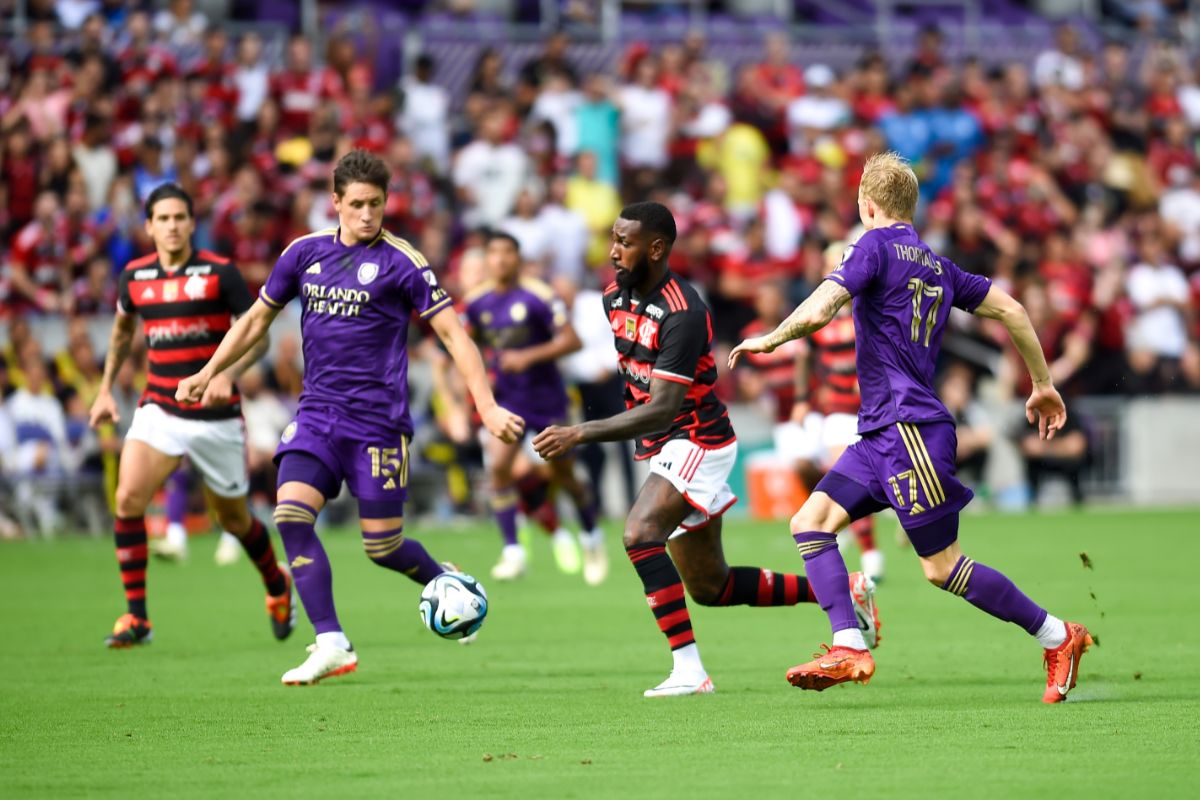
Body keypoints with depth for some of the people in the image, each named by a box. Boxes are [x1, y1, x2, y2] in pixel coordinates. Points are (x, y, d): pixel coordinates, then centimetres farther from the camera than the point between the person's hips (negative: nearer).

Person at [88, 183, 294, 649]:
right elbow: (122, 330, 24)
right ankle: (136, 617, -12)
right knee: (128, 498, -19)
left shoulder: (219, 273, -8)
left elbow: (257, 335, -6)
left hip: (215, 415, -2)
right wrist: (106, 390, 19)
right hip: (158, 411, 2)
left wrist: (228, 374, -23)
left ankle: (278, 588, 41)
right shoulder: (135, 277, 4)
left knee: (233, 517, 11)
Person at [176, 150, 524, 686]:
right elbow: (257, 319, 19)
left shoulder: (400, 262, -6)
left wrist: (487, 407, -15)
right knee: (291, 515, -17)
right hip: (317, 413, 4)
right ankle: (331, 644, -13)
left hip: (378, 417, -4)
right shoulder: (305, 253, 7)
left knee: (383, 546, -1)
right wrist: (208, 373, 10)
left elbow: (452, 332, -6)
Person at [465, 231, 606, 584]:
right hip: (506, 397, 3)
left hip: (547, 396, -3)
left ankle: (591, 537, 36)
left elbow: (571, 340, -18)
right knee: (498, 465, -19)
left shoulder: (538, 296, -15)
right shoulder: (477, 301, -1)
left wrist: (529, 356, -28)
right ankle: (513, 552, -15)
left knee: (564, 473, 8)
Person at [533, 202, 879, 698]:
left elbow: (662, 411, -31)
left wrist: (581, 434, -35)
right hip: (663, 447, 9)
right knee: (711, 588, 13)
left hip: (697, 442, -9)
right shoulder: (616, 297, 1)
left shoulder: (682, 314, -25)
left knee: (640, 533, -30)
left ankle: (689, 669, -29)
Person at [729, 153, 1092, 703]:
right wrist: (1043, 384, 27)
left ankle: (1057, 637, 4)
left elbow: (818, 312, -19)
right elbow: (1010, 310, 18)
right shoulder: (938, 266, 16)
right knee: (810, 523, 1)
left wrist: (769, 339, -1)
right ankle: (849, 648, -9)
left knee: (943, 567, -4)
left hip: (911, 428, -9)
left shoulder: (876, 247, -8)